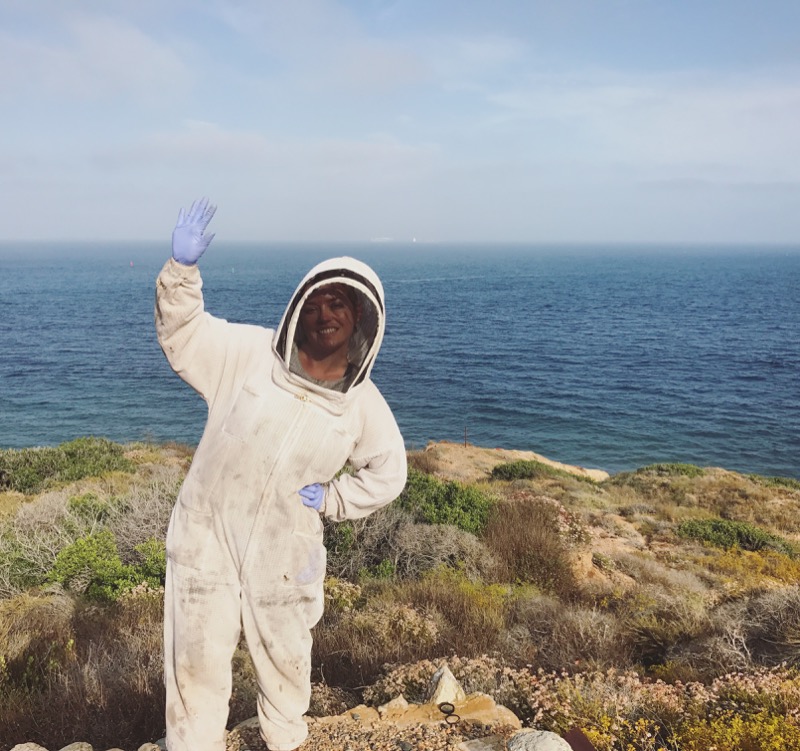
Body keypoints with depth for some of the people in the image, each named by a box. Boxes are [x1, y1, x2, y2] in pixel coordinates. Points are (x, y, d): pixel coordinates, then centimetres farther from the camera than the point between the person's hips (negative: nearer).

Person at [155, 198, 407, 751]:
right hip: (207, 540, -2)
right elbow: (183, 332, -7)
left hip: (284, 557, 3)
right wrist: (183, 270, -24)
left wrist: (331, 499, -5)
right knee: (196, 664, 9)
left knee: (286, 661, 23)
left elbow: (388, 472, 7)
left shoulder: (364, 403, -6)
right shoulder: (248, 353, -12)